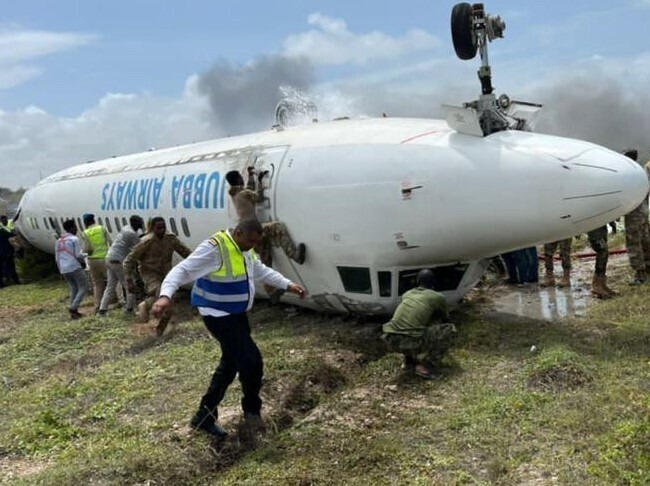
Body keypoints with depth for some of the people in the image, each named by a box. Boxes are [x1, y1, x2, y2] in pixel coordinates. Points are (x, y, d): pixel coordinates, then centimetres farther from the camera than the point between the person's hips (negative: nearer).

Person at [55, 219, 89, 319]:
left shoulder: (59, 241, 15)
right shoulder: (74, 239, -8)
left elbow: (57, 258, 17)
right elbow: (78, 255, -13)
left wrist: (61, 270, 24)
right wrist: (87, 254, 6)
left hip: (64, 270, 8)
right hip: (75, 268, -8)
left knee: (74, 289, 16)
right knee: (83, 288, 0)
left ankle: (74, 311, 11)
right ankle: (73, 308, -12)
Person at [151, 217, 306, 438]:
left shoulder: (245, 250, 5)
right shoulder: (214, 248, -24)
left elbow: (262, 270, 21)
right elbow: (182, 270, -29)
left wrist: (288, 285, 17)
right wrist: (165, 295, -45)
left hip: (237, 314, 10)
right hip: (219, 316, -10)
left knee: (231, 364, 17)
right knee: (251, 361, -11)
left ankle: (204, 416, 30)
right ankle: (252, 410, 16)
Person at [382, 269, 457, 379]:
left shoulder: (407, 294, 25)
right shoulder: (437, 297, 12)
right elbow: (445, 318, 32)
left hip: (391, 340, 6)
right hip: (411, 342, -5)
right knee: (450, 330, 13)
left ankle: (409, 359, 22)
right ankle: (426, 366, 3)